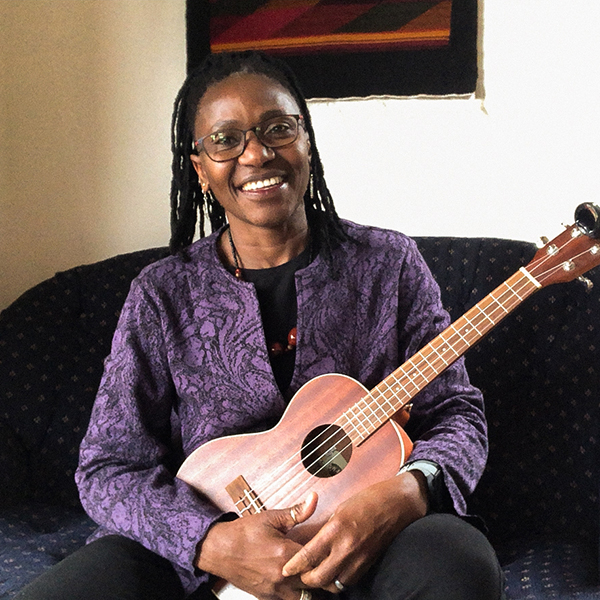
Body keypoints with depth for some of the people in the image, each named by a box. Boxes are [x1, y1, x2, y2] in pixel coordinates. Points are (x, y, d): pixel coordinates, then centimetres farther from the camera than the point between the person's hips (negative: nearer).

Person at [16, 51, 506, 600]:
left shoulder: (388, 263, 3)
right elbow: (109, 467, -2)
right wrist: (213, 543, -22)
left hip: (372, 535, -1)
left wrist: (406, 492, -22)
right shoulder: (162, 294, 1)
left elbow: (457, 415, 2)